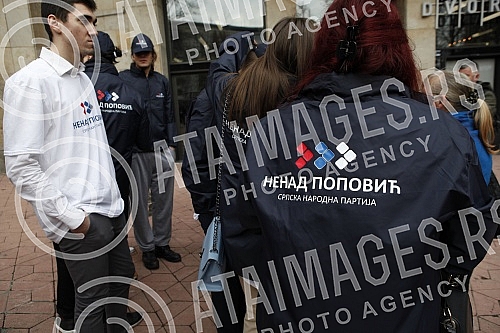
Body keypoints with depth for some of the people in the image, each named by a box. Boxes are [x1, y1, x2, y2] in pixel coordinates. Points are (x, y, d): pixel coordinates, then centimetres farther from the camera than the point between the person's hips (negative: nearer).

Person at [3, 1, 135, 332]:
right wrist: (69, 217, -16)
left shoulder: (83, 78, 11)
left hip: (111, 206, 8)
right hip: (81, 217, -7)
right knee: (93, 297, 6)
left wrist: (113, 192, 11)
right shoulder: (30, 81, -13)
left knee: (123, 277, 19)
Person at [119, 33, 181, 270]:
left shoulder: (162, 81, 12)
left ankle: (162, 243, 25)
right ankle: (147, 248, 20)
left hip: (162, 149, 4)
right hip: (136, 152, -4)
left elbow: (169, 116, 13)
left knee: (164, 198, 9)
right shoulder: (123, 79, -1)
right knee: (140, 201, 5)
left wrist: (171, 144, 6)